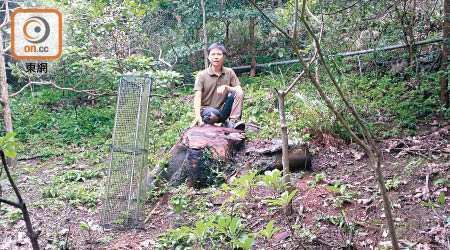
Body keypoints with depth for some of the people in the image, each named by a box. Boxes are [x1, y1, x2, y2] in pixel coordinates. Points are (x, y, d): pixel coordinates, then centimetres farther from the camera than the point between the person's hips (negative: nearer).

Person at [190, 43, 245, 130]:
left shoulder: (229, 72, 4)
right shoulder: (202, 75, -4)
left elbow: (239, 90, -2)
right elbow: (197, 96, -13)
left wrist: (225, 87, -21)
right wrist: (198, 116, -30)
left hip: (222, 110, 3)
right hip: (206, 109, -3)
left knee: (239, 93, -19)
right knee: (213, 114, -38)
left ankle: (234, 121, -21)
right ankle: (225, 123, -7)